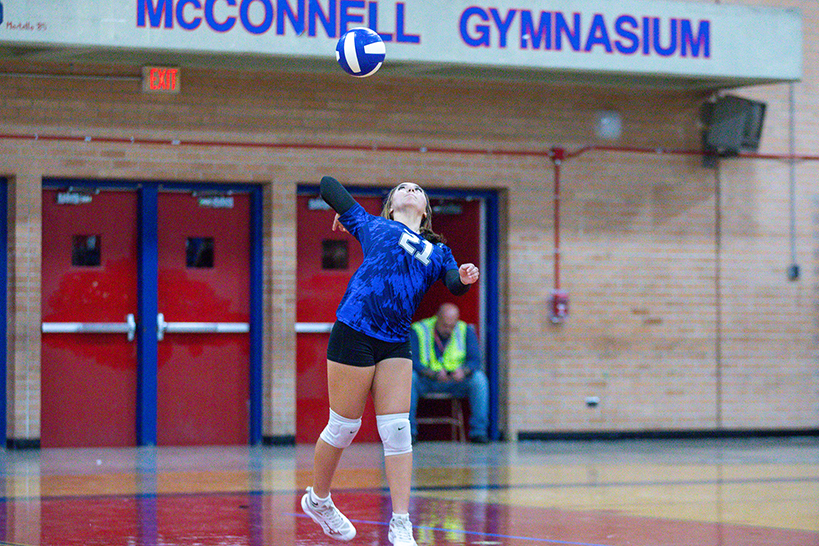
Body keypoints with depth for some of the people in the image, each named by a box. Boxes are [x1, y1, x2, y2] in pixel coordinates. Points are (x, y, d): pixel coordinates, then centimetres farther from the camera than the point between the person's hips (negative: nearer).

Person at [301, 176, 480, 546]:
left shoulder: (438, 250, 21)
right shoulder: (373, 226, 13)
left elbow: (454, 284, 3)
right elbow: (328, 185, 19)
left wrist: (464, 279, -17)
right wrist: (342, 214, 34)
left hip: (396, 343, 3)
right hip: (354, 331, -3)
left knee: (397, 431, -2)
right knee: (343, 427, 2)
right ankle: (318, 499, 24)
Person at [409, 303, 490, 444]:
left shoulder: (466, 331, 0)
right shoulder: (418, 330, -8)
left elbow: (475, 361, -8)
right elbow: (412, 362, -17)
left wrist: (463, 371, -32)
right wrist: (434, 374, -36)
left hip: (456, 383, 1)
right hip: (425, 383, -1)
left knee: (479, 378, -26)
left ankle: (478, 431, -23)